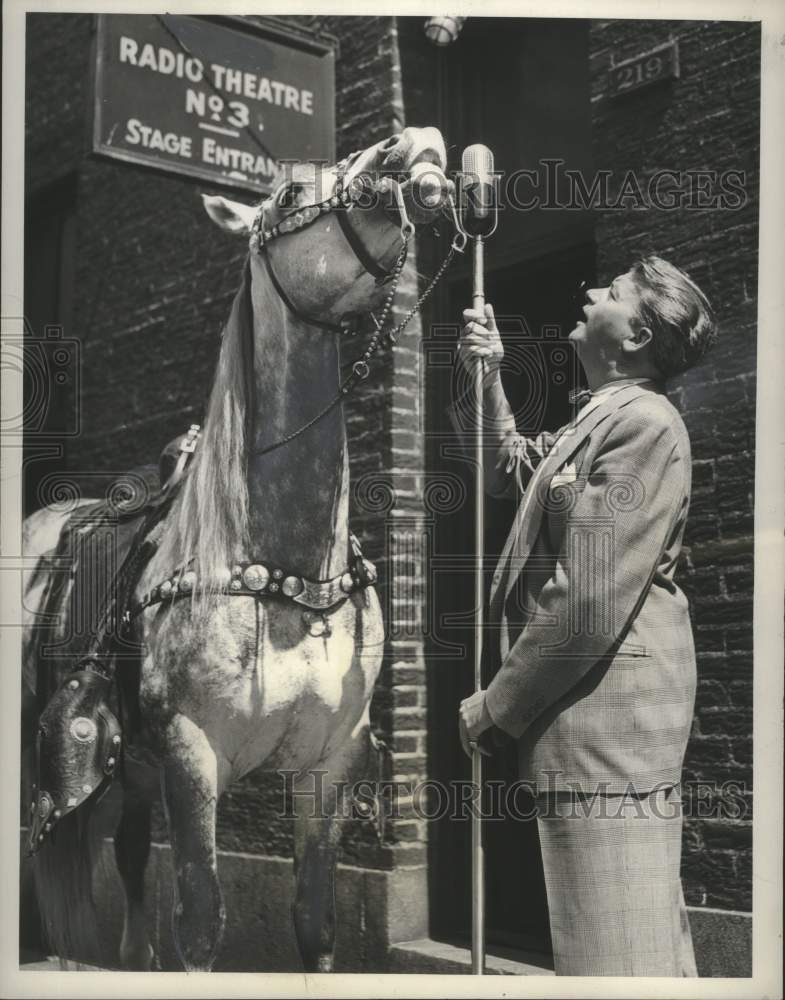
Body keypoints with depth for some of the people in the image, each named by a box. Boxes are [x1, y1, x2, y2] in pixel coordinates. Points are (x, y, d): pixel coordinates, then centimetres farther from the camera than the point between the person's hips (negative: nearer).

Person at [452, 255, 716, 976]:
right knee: (652, 940, 17)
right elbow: (507, 469, 33)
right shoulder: (602, 420, 16)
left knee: (616, 952, -5)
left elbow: (589, 604, -22)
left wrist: (494, 708, -13)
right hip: (607, 719, 10)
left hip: (606, 714, -10)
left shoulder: (643, 424, -16)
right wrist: (485, 377, 16)